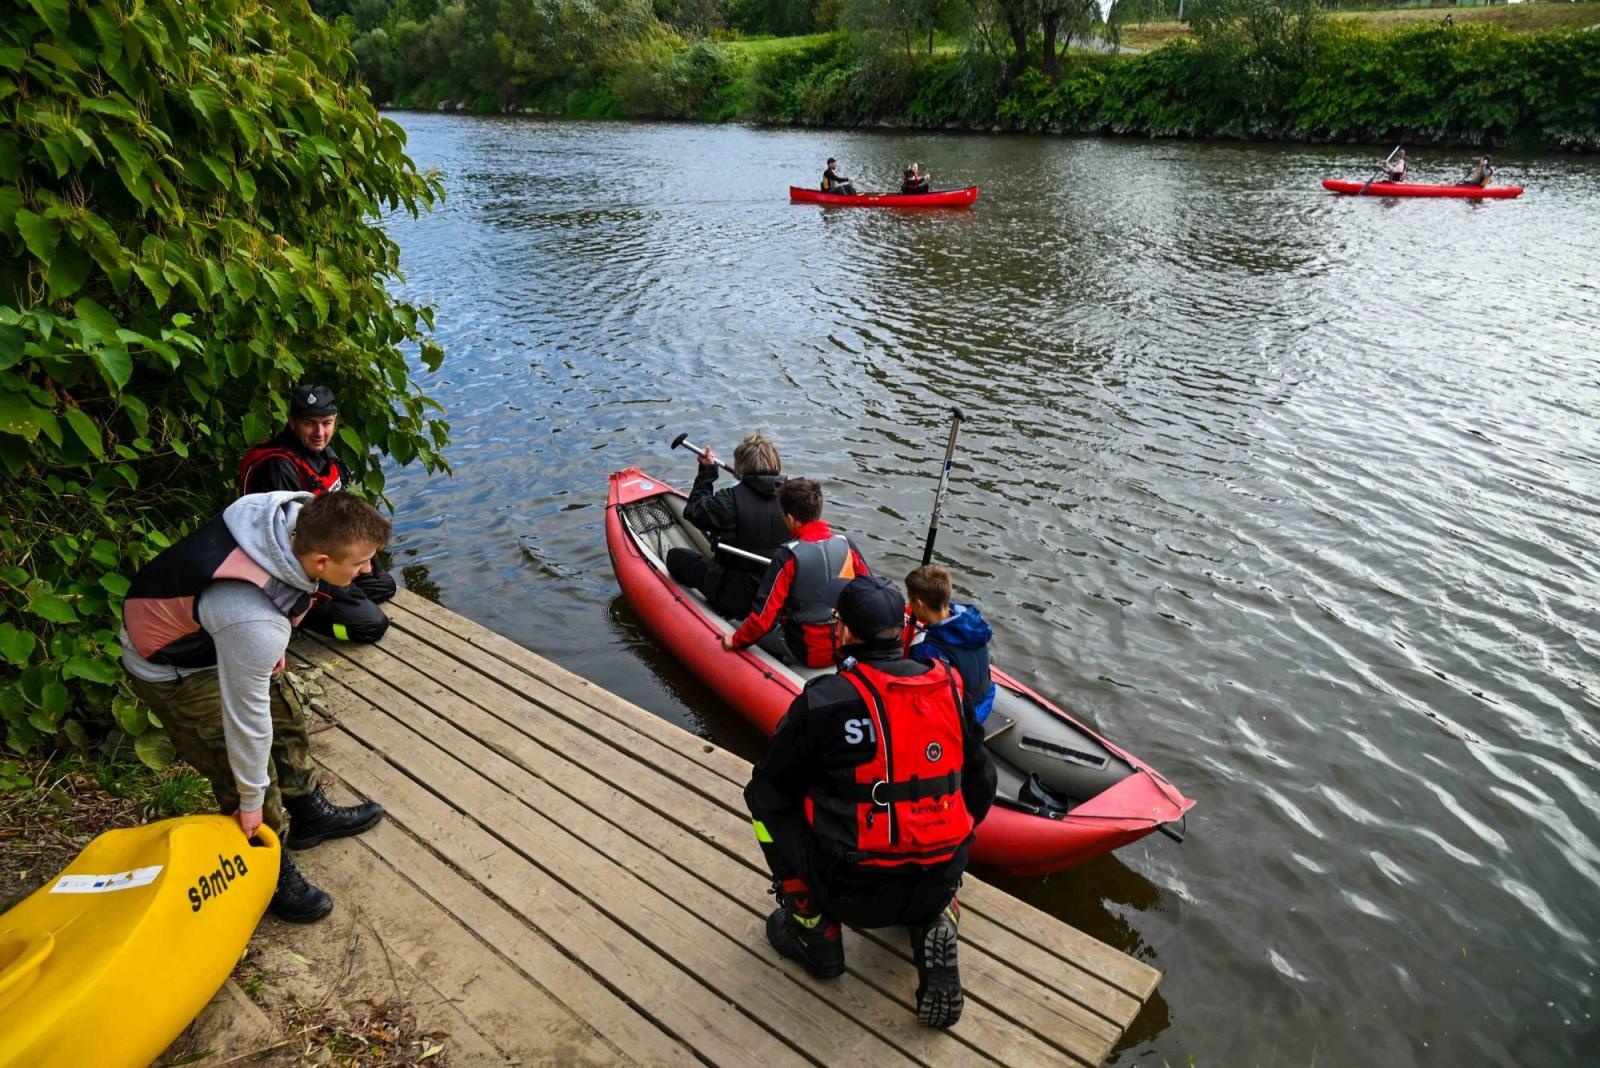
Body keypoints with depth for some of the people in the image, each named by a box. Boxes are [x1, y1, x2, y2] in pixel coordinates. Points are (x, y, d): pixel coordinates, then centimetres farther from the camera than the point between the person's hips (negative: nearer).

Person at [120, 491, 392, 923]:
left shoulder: (298, 513, -24)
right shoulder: (255, 621, -43)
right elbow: (246, 714, -29)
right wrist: (250, 799, -13)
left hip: (213, 632, 8)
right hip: (173, 670, -8)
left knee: (286, 717, 19)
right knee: (247, 777, -1)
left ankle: (309, 814, 41)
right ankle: (273, 878, 22)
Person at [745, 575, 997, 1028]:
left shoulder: (823, 701, -16)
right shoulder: (950, 687, -3)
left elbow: (769, 790, -2)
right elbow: (980, 789, 8)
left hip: (852, 892, -4)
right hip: (939, 884, 4)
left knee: (766, 797, 16)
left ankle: (814, 930, 20)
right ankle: (936, 925, 13)